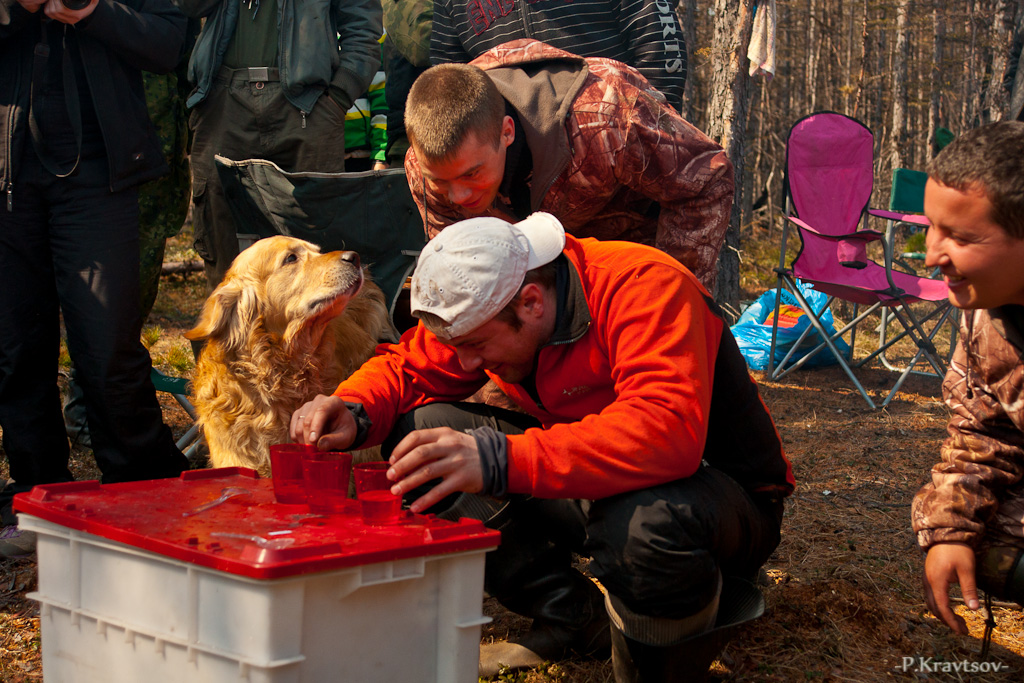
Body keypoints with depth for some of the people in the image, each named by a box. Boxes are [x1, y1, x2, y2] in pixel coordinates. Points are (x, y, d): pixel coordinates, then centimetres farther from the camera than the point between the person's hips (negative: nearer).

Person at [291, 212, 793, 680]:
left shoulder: (647, 287, -28)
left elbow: (669, 430, -43)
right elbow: (407, 367, 4)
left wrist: (502, 460, -51)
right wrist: (353, 411, -21)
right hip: (592, 486, 7)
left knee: (646, 524, -43)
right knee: (419, 430, -9)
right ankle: (572, 620, 1)